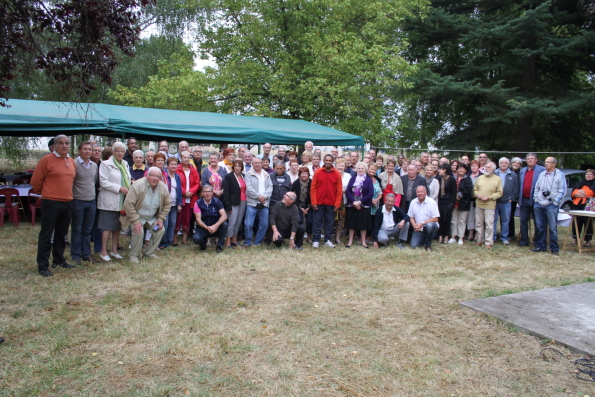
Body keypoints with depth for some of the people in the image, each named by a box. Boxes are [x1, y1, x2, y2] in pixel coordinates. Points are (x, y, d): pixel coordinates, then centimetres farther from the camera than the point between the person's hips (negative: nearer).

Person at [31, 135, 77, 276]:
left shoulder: (71, 162, 11)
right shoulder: (46, 160, -8)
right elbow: (35, 181, -5)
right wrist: (44, 193, 8)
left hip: (67, 203, 6)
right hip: (51, 203, -6)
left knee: (62, 234, 16)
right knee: (46, 235, -1)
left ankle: (59, 260, 29)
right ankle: (43, 266, 5)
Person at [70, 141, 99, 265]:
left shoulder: (94, 165, 9)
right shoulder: (74, 164, -10)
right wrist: (73, 195, -6)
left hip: (92, 201, 5)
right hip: (78, 201, -5)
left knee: (88, 230, 12)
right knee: (77, 230, 4)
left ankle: (86, 254, 21)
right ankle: (76, 255, 13)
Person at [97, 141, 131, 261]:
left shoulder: (125, 165, 15)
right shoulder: (106, 164, -5)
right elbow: (103, 182, -12)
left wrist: (128, 190, 4)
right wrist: (119, 188, -15)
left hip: (121, 201, 6)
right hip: (109, 201, -6)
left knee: (117, 227, 11)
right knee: (107, 227, -3)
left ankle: (114, 250, 20)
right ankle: (103, 252, 8)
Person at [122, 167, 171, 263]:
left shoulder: (163, 188, -10)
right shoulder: (138, 185, -25)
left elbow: (167, 204, 2)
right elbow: (128, 204, -26)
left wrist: (161, 219, -6)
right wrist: (136, 221, -27)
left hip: (152, 218, 5)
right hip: (137, 216, -5)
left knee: (161, 229, -11)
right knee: (139, 232, -26)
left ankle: (149, 252, 10)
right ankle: (134, 255, -3)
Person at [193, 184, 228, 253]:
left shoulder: (217, 201, -5)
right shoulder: (198, 203, -6)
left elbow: (224, 216, -16)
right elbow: (198, 219, -13)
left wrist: (216, 225, -33)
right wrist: (207, 228, -31)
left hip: (216, 228, 1)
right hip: (203, 228, -1)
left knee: (225, 224, -30)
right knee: (196, 238, -31)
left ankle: (220, 246, -10)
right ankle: (203, 243, 9)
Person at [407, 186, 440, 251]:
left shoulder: (432, 202, -10)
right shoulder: (413, 202, 3)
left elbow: (435, 219, -14)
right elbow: (411, 217, 8)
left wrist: (422, 223, -21)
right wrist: (414, 225, -12)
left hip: (431, 226, -3)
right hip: (418, 229, 3)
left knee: (429, 225, -39)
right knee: (414, 246, -14)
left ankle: (428, 245, -13)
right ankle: (424, 240, 21)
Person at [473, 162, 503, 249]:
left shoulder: (497, 179, 1)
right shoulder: (480, 178, 12)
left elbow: (499, 193, -3)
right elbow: (475, 189, 15)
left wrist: (489, 197, -14)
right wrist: (477, 194, -6)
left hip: (489, 205, -4)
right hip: (479, 204, 4)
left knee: (489, 224, -4)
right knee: (479, 223, 10)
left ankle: (489, 242, 3)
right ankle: (479, 240, 22)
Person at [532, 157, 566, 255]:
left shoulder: (560, 174, -2)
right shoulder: (542, 174, 14)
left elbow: (562, 191, -5)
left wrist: (555, 201, -10)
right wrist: (536, 198, 8)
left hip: (551, 205, -5)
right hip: (539, 204, 5)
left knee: (553, 228, -3)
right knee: (539, 227, 9)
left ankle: (554, 248, 6)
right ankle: (540, 246, 18)